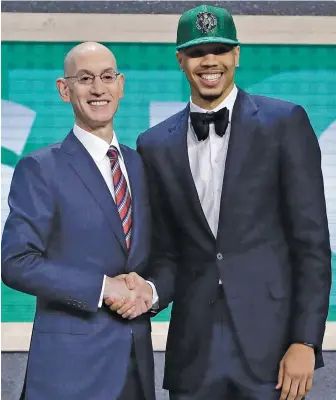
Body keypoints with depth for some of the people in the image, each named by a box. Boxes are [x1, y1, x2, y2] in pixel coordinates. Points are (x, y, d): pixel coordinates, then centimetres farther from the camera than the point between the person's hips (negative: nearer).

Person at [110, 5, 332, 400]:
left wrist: (305, 341, -9)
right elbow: (167, 252, 12)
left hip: (270, 343, -3)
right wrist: (151, 291, -8)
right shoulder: (156, 145, 8)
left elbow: (311, 240, -4)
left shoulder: (285, 122, -2)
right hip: (193, 352, 3)